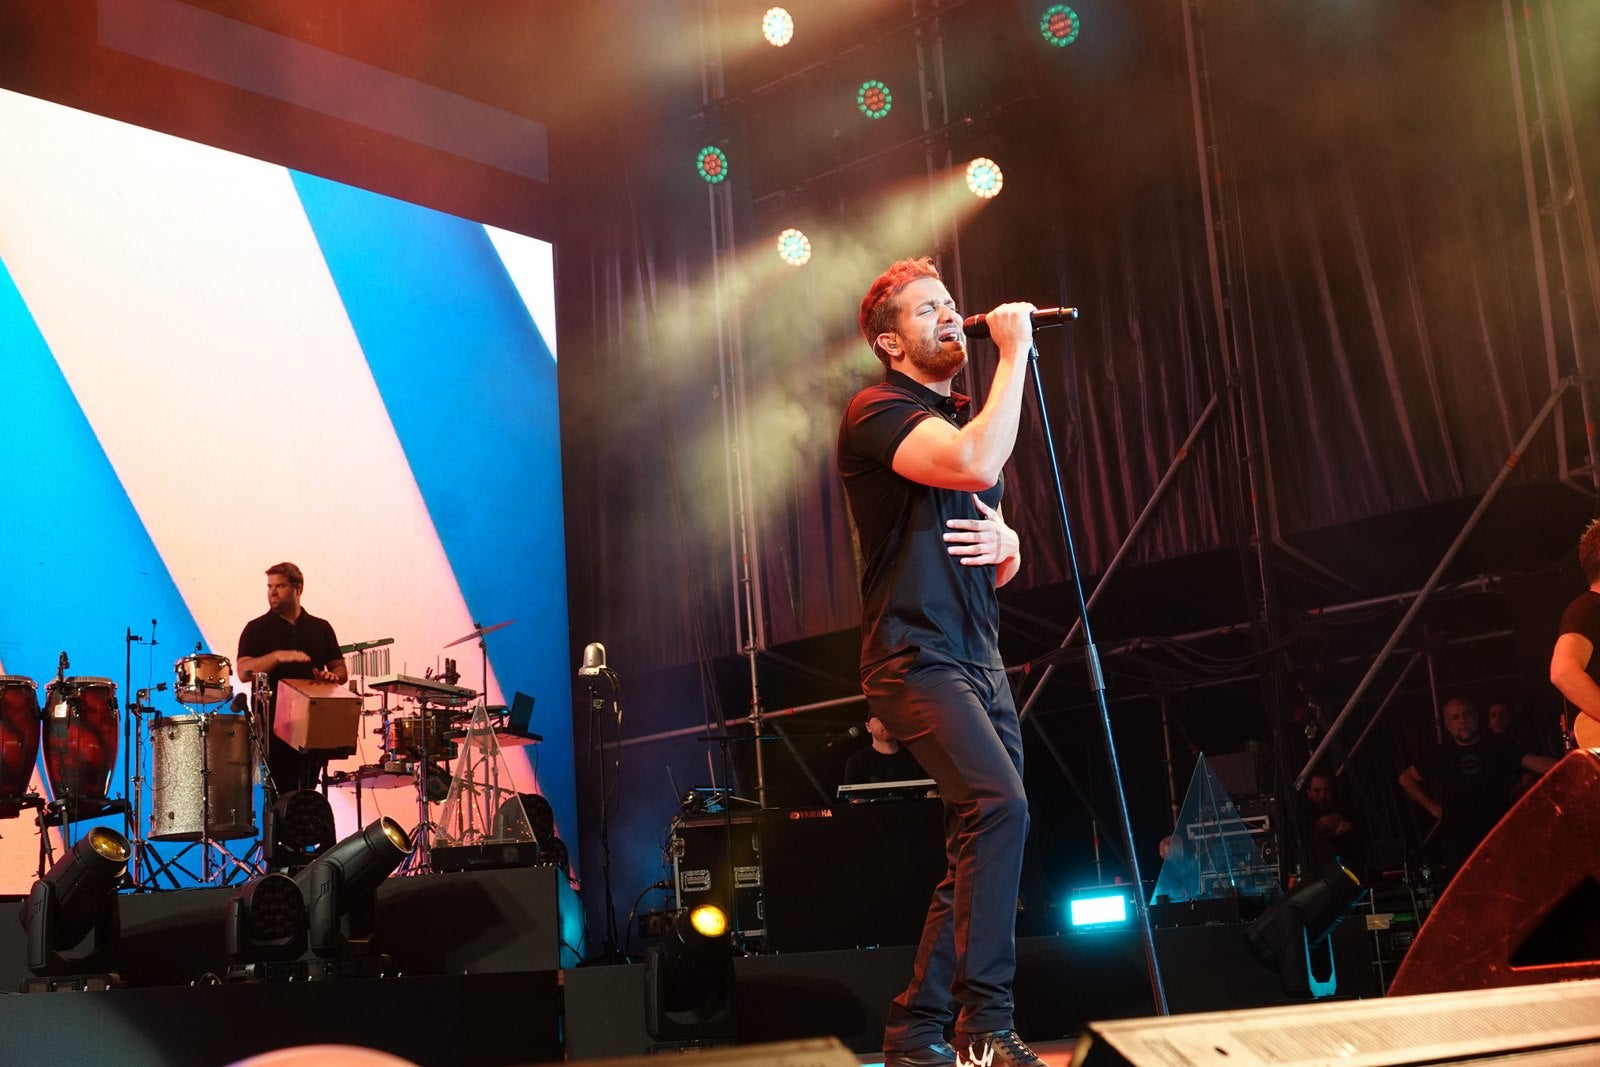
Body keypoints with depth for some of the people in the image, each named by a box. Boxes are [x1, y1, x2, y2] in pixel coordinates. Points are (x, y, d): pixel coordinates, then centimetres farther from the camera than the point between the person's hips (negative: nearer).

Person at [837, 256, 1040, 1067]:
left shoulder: (963, 418, 20)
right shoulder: (879, 412, -6)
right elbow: (975, 464, -27)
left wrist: (1006, 542, 2)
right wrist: (1015, 352, -15)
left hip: (980, 660, 9)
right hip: (916, 657, -9)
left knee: (978, 845, 6)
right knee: (1001, 805, -24)